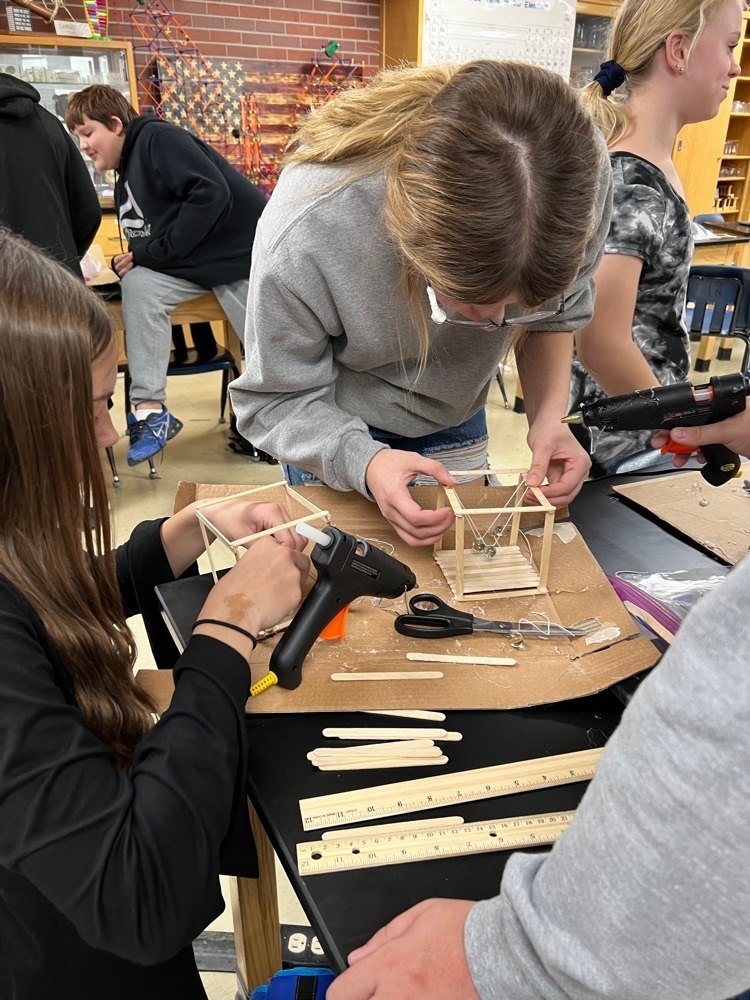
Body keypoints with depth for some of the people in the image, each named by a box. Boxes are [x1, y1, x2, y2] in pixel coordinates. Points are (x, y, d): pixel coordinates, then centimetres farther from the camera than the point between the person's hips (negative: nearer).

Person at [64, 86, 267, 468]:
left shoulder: (159, 139, -10)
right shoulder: (125, 182, 16)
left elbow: (212, 193, -23)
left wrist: (154, 252, -19)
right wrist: (131, 259, -5)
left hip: (246, 251, -7)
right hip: (199, 264, 8)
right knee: (138, 285, -14)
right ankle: (150, 410, -15)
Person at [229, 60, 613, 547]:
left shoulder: (578, 176, -28)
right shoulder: (304, 236, -39)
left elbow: (558, 314, -9)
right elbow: (277, 399, -24)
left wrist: (548, 416, -25)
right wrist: (364, 462, -42)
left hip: (456, 418, 3)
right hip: (339, 433, -2)